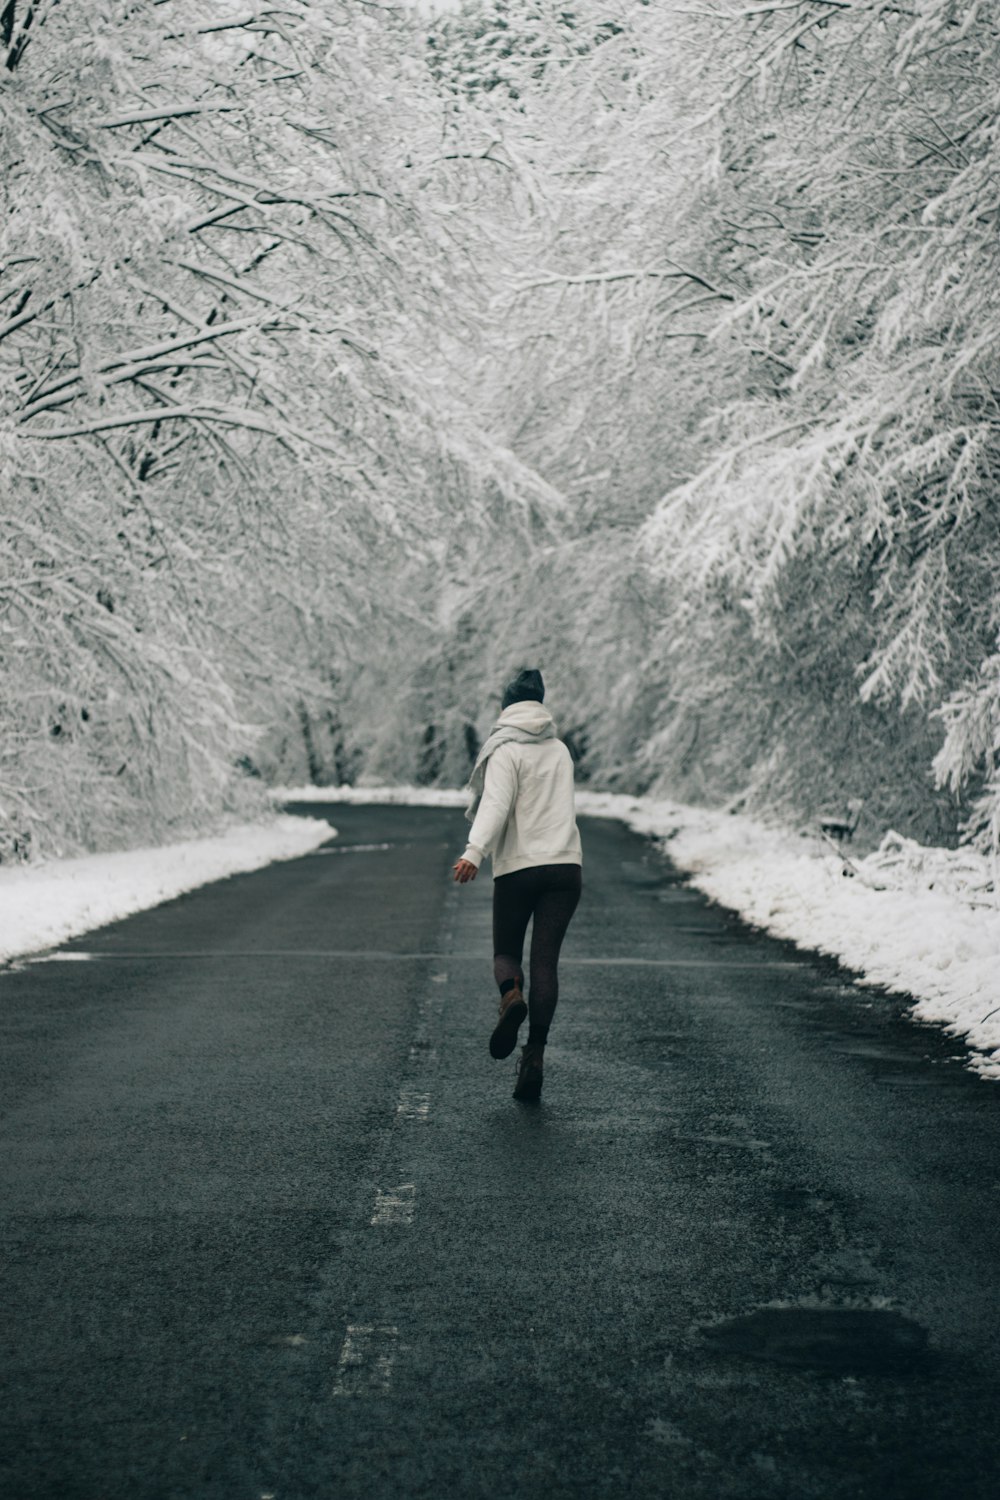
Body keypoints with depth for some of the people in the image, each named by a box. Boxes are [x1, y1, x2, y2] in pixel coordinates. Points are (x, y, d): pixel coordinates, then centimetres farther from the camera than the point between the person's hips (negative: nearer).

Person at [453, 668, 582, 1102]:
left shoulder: (507, 751, -3)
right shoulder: (560, 751, 15)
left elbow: (496, 804, -19)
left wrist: (474, 852, -30)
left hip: (519, 867, -4)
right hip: (565, 864, 4)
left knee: (506, 951, 12)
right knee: (545, 959, 1)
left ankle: (512, 996, -23)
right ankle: (535, 1054, -10)